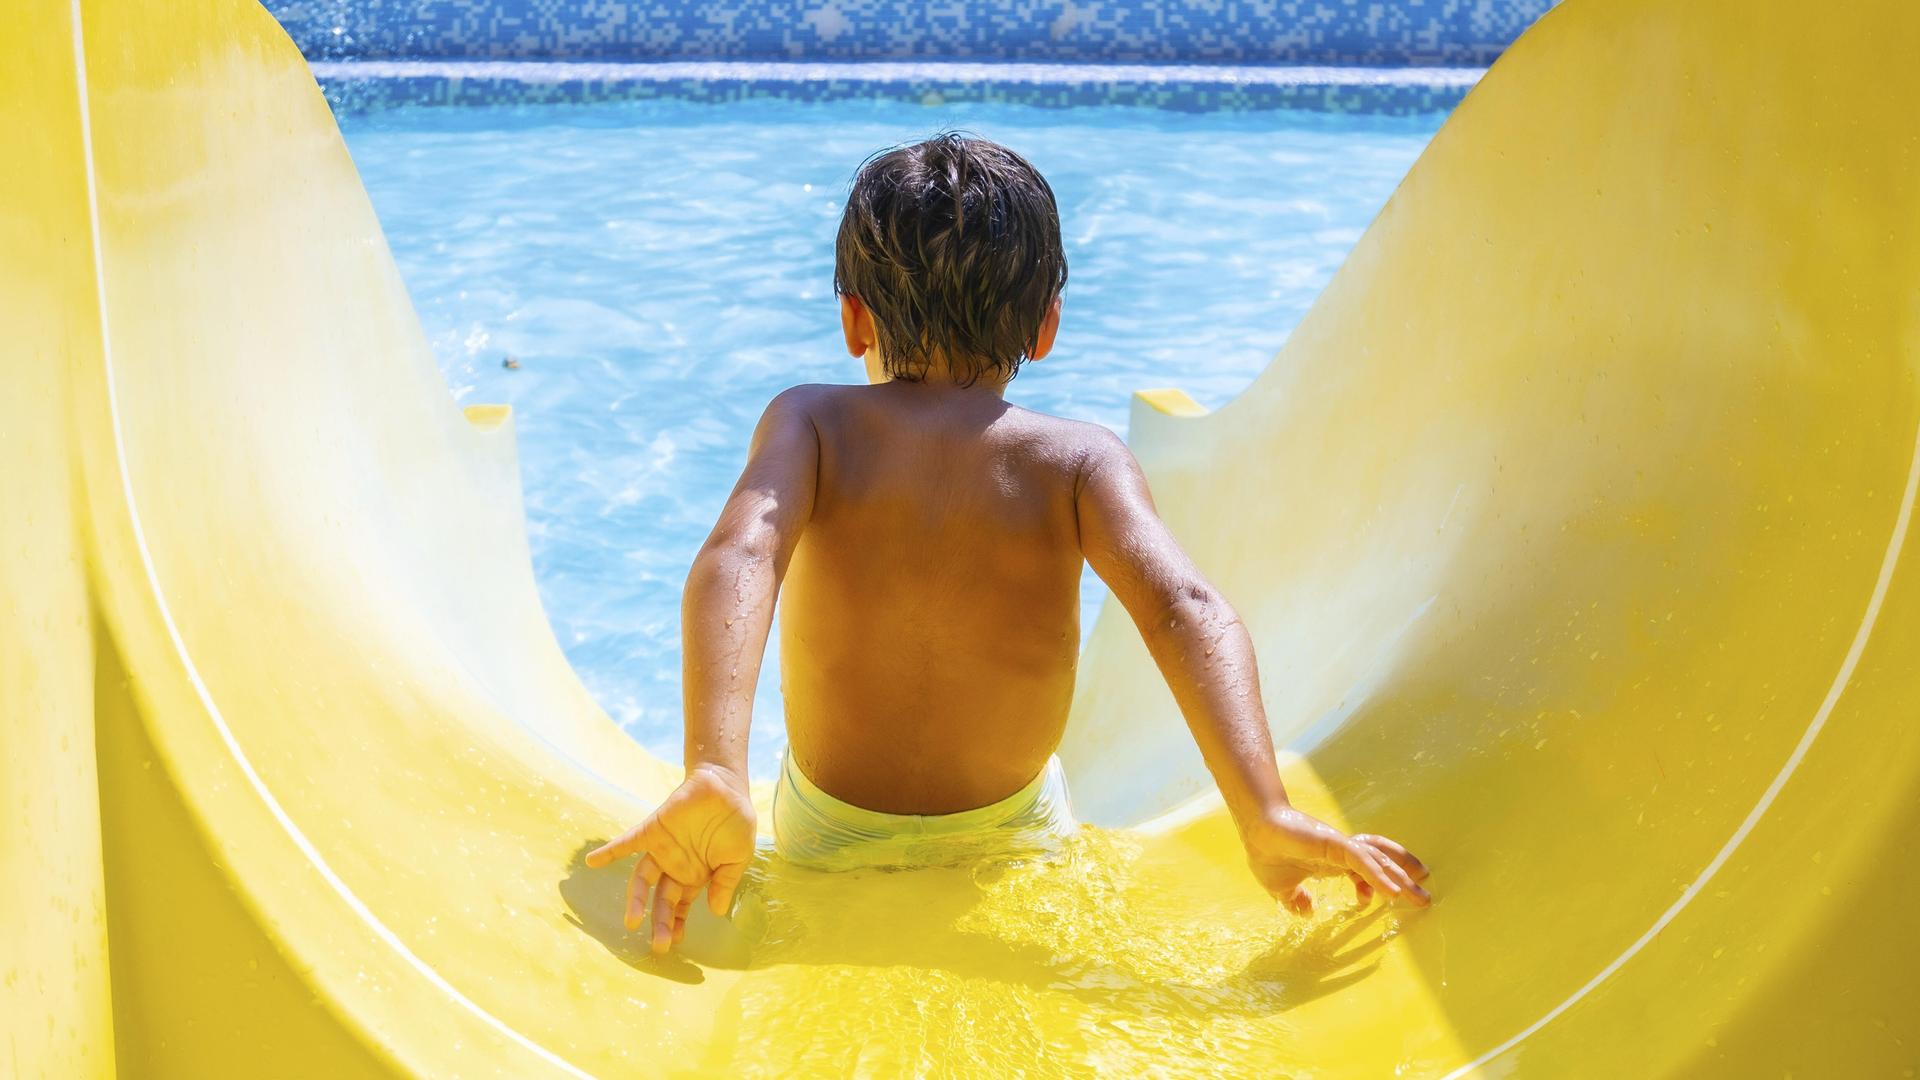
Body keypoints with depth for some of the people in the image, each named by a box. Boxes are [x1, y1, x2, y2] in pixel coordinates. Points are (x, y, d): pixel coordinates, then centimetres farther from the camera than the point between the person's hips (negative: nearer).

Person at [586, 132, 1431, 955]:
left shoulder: (811, 422, -15)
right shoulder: (1078, 459, -17)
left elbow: (738, 557, -34)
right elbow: (1186, 609, -32)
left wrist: (714, 776, -45)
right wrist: (1264, 815, -38)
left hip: (826, 844, 1)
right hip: (1011, 841, 0)